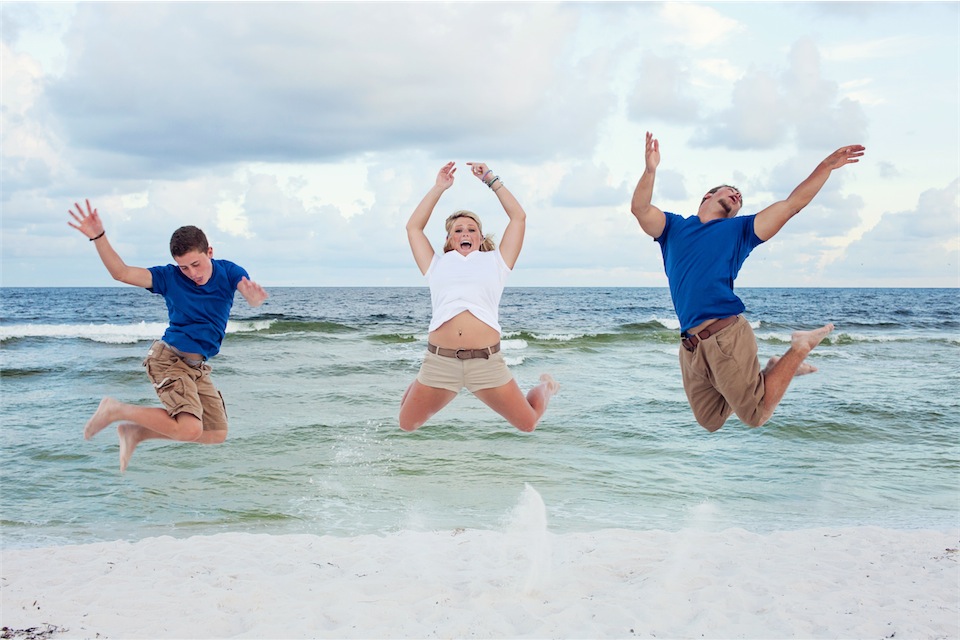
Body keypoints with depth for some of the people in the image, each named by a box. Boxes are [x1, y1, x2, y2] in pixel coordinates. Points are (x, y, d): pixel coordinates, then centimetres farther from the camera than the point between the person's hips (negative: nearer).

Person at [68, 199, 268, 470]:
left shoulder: (228, 272, -2)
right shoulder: (170, 277, -5)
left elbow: (253, 298, -18)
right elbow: (121, 273, -10)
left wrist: (254, 295, -44)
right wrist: (98, 236, -24)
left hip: (197, 366, 5)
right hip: (170, 357, -5)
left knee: (217, 434, 10)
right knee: (190, 430, -24)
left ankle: (135, 432, 19)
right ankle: (116, 409, -5)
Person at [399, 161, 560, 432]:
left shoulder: (495, 261, 19)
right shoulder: (438, 265, 21)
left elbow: (518, 217, 19)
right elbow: (413, 227, 23)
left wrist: (491, 180, 23)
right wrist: (439, 187, 26)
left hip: (486, 360, -1)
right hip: (440, 360, 1)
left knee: (528, 424, 3)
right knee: (407, 426, 7)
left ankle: (546, 387, 39)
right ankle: (416, 387, 42)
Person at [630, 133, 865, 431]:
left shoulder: (738, 229, 14)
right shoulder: (674, 227, 17)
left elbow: (791, 204, 11)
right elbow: (640, 208, 1)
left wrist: (826, 166, 4)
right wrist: (650, 170, -15)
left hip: (726, 337, -3)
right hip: (690, 347, 3)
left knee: (757, 416, -2)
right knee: (710, 422, 10)